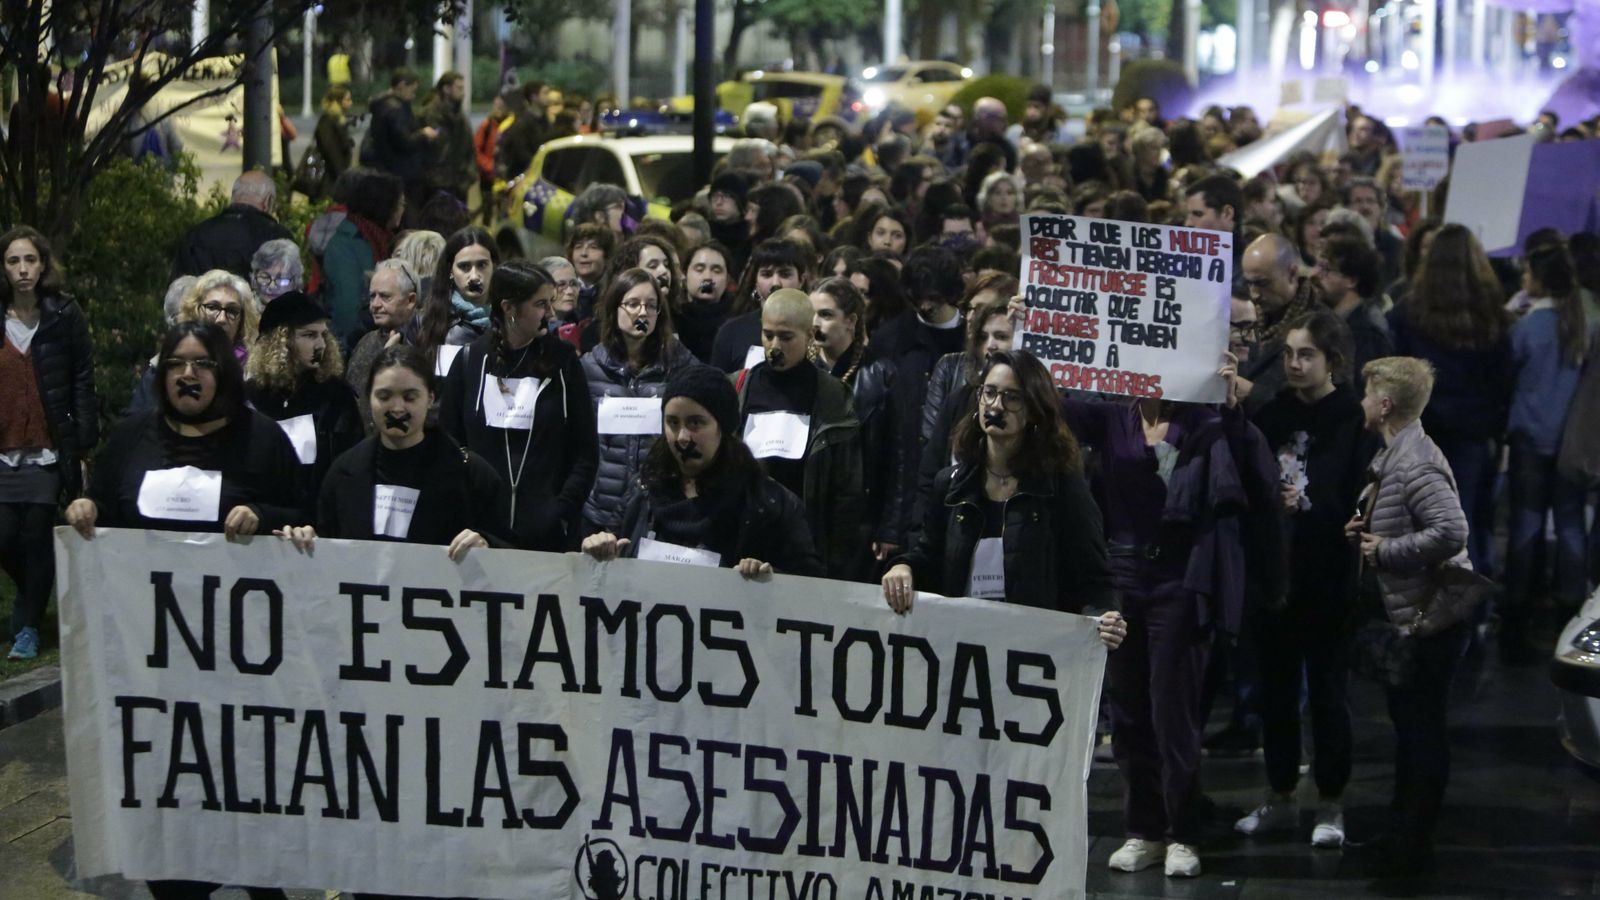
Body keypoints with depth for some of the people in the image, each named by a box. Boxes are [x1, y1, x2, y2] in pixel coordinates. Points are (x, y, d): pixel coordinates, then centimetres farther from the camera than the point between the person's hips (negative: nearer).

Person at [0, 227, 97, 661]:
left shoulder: (65, 316, 0)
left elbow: (83, 384, -1)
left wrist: (83, 449, -6)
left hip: (48, 451, -2)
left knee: (38, 540, -1)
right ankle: (35, 598, 29)